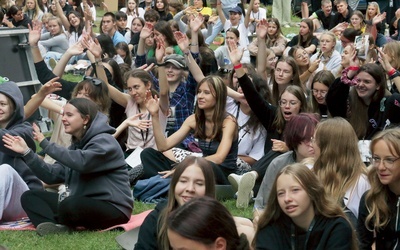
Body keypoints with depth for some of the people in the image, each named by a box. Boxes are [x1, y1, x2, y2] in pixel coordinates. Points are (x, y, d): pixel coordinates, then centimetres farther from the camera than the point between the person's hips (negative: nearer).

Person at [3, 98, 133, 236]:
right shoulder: (77, 145, 14)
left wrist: (45, 143, -25)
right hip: (84, 204, 9)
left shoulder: (103, 141, -12)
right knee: (29, 196, 2)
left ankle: (59, 223, -3)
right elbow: (52, 175, 8)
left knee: (70, 205, -39)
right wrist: (26, 152, 0)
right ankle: (55, 227, -27)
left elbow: (81, 162, -32)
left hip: (113, 208, -9)